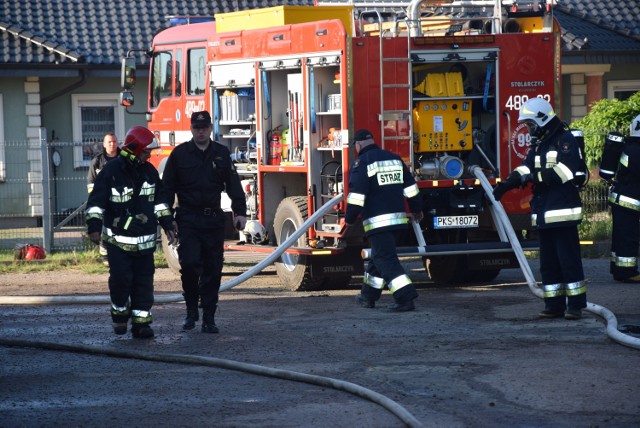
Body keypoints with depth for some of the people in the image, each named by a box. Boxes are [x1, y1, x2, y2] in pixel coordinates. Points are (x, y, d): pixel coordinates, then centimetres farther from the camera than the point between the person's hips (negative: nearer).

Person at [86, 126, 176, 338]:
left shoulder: (149, 171, 8)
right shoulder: (111, 171, -9)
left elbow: (160, 200, 19)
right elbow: (96, 200, -8)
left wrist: (167, 224, 16)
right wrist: (94, 226, -16)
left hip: (145, 239, 5)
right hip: (118, 239, -4)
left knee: (144, 281, 2)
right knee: (121, 280, -7)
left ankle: (141, 322, 7)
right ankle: (120, 314, 16)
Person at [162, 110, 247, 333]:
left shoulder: (221, 154, 8)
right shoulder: (179, 154, 3)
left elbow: (233, 185, 7)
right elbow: (167, 187, 5)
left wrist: (239, 212, -3)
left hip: (214, 220, 2)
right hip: (187, 220, -2)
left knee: (212, 269, 2)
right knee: (189, 264, -12)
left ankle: (209, 318, 9)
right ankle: (191, 310, 8)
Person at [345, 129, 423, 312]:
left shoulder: (362, 162, -8)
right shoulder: (394, 158, 14)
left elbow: (357, 194, -14)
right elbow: (410, 186, 17)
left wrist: (350, 218, -8)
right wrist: (416, 209, 27)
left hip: (377, 220, -8)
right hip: (397, 218, 8)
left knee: (385, 260, -10)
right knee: (378, 256, 20)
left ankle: (406, 297, -23)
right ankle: (368, 296, 30)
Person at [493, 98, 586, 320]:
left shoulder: (565, 139, -6)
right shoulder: (538, 144, 19)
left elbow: (566, 169, -19)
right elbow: (526, 168, 9)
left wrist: (536, 177, -20)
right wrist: (506, 184, -6)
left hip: (563, 212, -9)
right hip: (544, 214, 9)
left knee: (568, 258, -8)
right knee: (549, 261, 9)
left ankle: (576, 305, -6)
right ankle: (555, 305, 12)